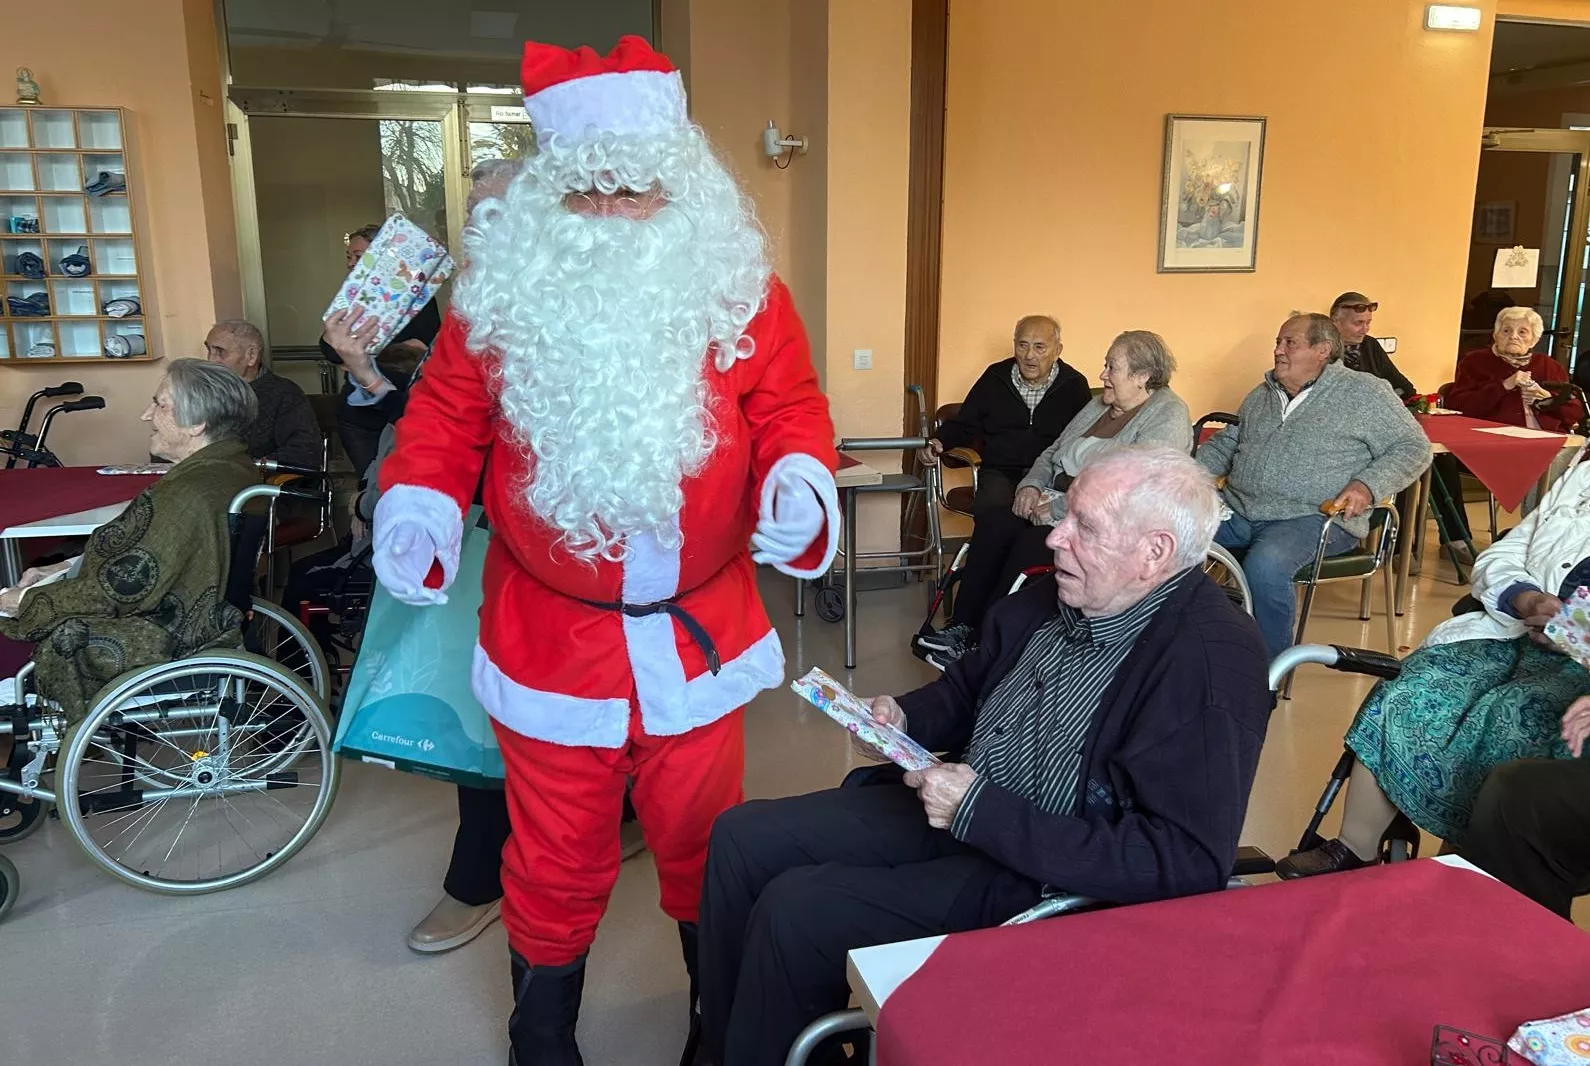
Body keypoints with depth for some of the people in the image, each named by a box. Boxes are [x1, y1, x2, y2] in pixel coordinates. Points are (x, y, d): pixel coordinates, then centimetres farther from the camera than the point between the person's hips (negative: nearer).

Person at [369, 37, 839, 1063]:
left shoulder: (738, 287, -5)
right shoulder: (502, 288, -5)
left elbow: (789, 410, -1)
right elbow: (446, 417, 3)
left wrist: (798, 485, -22)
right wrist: (416, 512, -14)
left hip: (697, 632, 1)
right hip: (550, 634, 0)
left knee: (702, 837, 19)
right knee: (558, 854, 16)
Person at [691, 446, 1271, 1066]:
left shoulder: (1213, 665, -22)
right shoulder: (1054, 598, 0)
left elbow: (1188, 865, -27)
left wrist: (980, 812, -27)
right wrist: (901, 717, -4)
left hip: (1048, 879, -8)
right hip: (952, 807, 9)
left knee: (795, 909, -19)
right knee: (742, 837, 3)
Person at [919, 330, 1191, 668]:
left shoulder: (1167, 418, -10)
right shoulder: (1100, 405, 17)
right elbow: (1053, 453, 24)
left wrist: (1058, 508, -21)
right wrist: (1031, 485, 1)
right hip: (1055, 504, 8)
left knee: (1031, 543, -30)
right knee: (992, 520, -17)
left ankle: (982, 645, -19)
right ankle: (962, 626, -16)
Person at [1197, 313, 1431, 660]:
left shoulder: (1363, 393, 3)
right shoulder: (1262, 395, 21)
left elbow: (1412, 447, 2)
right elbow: (1224, 444, 29)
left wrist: (1368, 485, -15)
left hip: (1312, 516, -6)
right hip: (1237, 510, 6)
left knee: (1264, 566, -37)